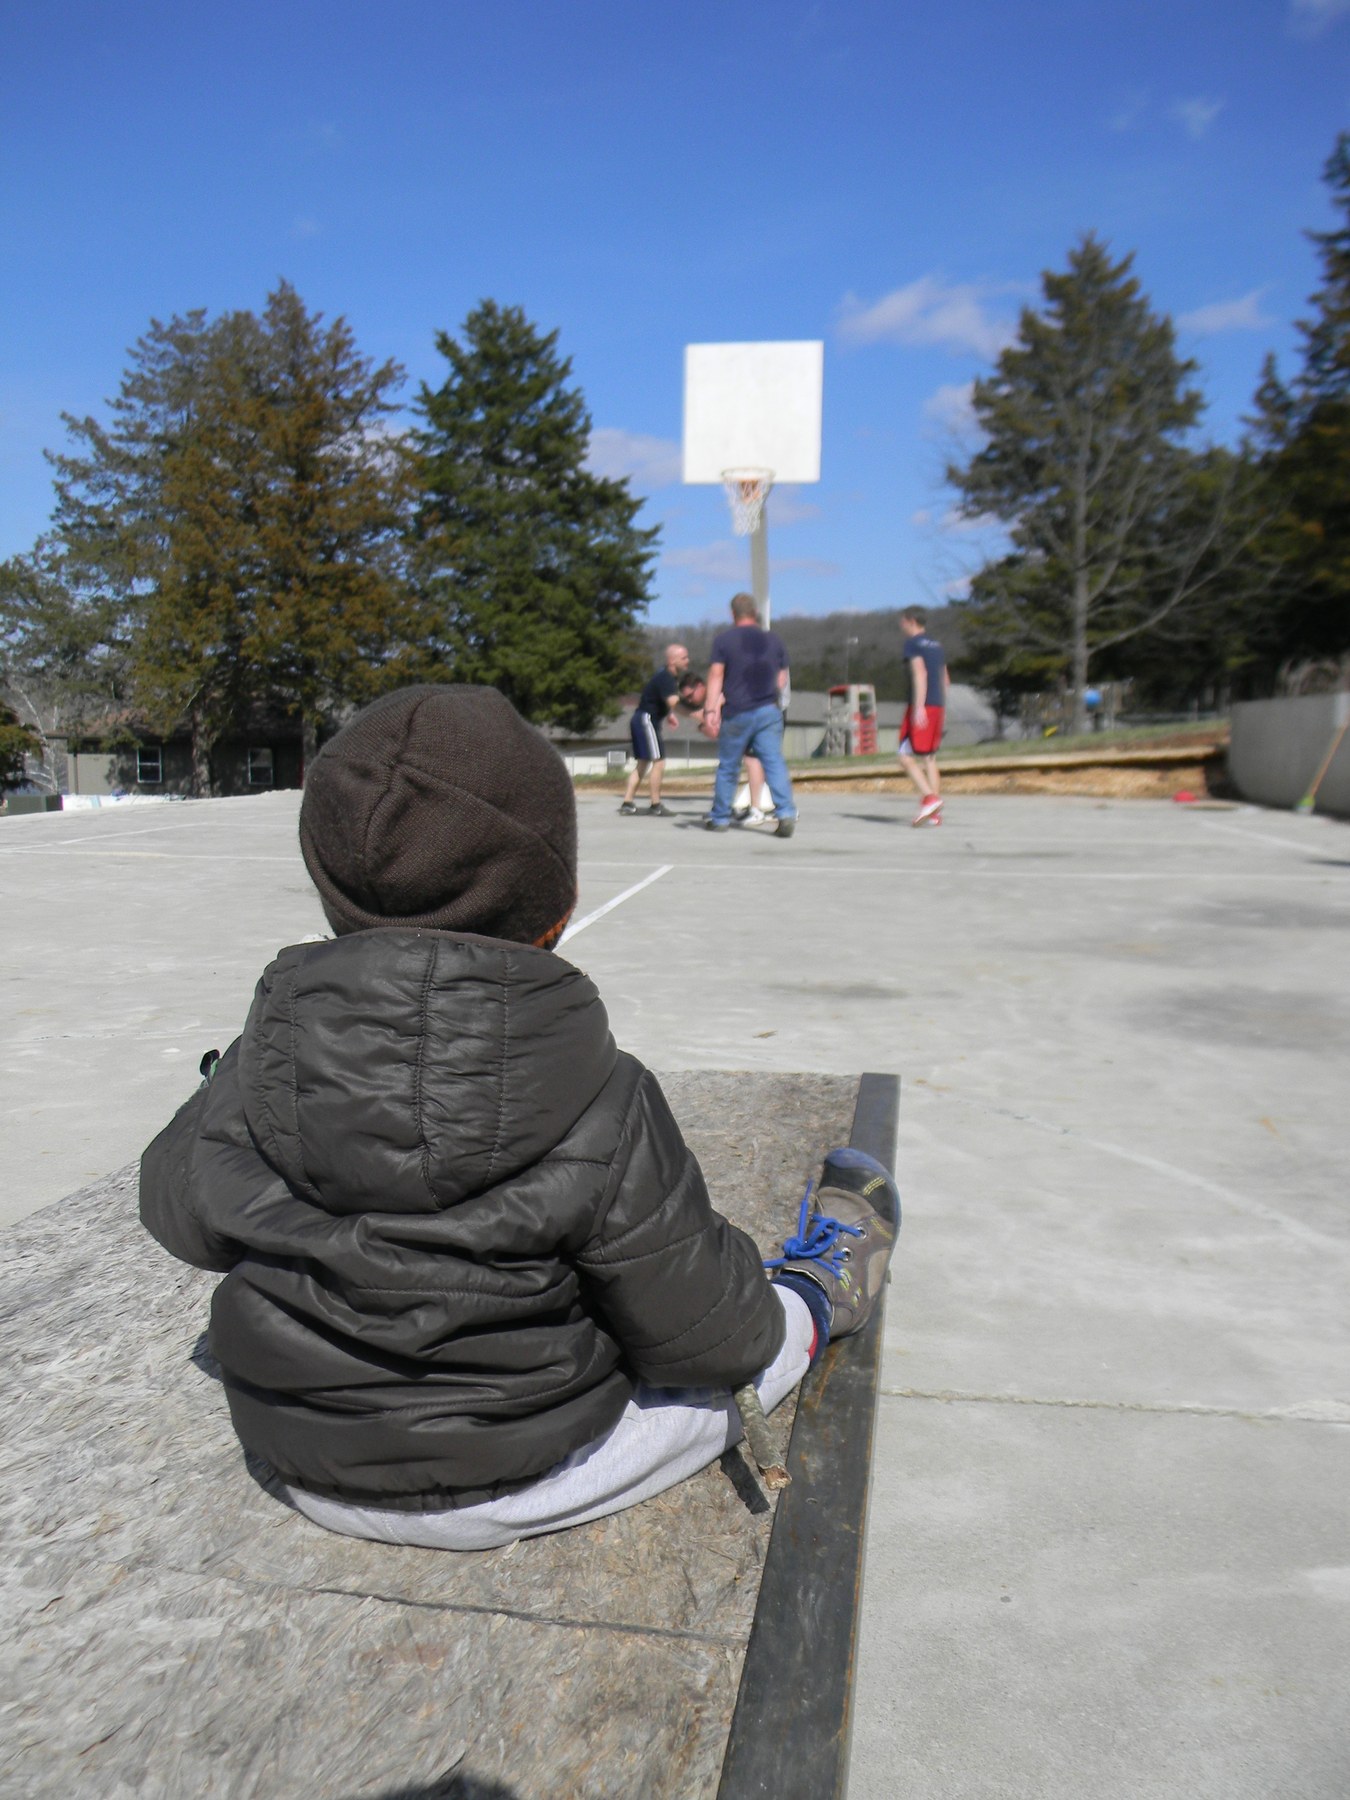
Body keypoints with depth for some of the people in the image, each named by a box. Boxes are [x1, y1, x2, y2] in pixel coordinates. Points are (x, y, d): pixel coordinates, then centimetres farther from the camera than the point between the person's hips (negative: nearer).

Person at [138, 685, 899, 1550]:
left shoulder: (260, 1067, -18)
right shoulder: (601, 1110, -27)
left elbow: (181, 1214, 1)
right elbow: (705, 1337, -17)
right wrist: (761, 1318, 6)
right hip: (515, 1486, -4)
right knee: (751, 1340, 18)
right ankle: (820, 1293, 48)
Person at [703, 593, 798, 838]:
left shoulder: (723, 640, -1)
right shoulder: (774, 640, 9)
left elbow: (716, 675, -8)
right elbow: (782, 680, 12)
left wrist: (711, 709, -12)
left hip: (736, 714, -2)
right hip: (769, 711, 2)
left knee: (728, 767, 9)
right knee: (774, 763, -4)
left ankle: (720, 818, 19)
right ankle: (786, 813, -20)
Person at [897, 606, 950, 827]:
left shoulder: (913, 644, -5)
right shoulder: (936, 645, 19)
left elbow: (920, 673, -18)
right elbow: (945, 680, 22)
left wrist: (919, 707, -23)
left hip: (921, 707, -8)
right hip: (938, 706, 8)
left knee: (906, 756, -6)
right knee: (929, 759, 9)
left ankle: (929, 797, -20)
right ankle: (935, 813, 6)